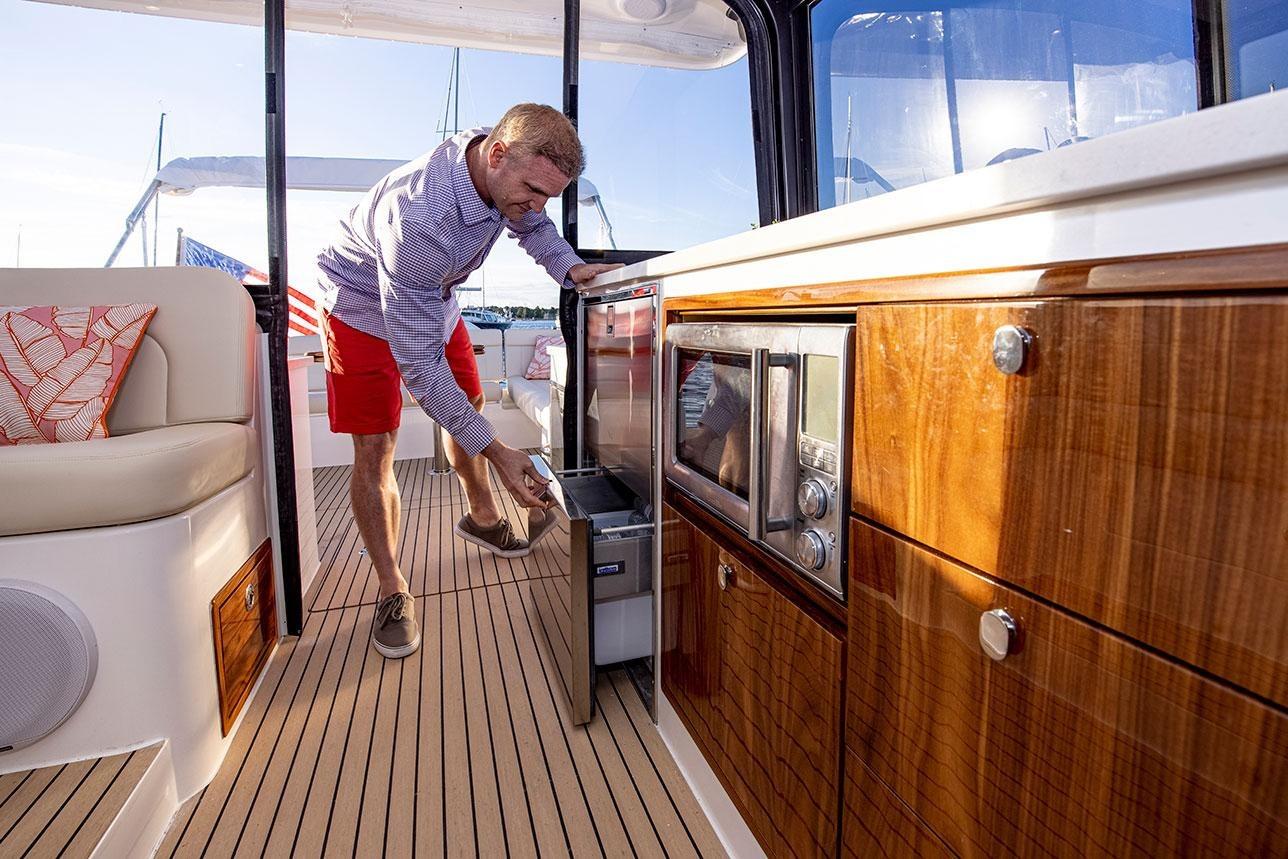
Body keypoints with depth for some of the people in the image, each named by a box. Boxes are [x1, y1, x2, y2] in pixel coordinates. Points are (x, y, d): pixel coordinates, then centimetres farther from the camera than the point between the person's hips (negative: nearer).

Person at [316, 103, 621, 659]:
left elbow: (531, 227, 2)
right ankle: (393, 592, 4)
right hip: (364, 305, -7)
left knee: (468, 405, 13)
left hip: (433, 297, 7)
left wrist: (569, 266, -21)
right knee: (374, 449, -10)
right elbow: (418, 362, -40)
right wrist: (495, 452, -40)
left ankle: (482, 518, 36)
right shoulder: (418, 217, -43)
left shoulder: (505, 166, -21)